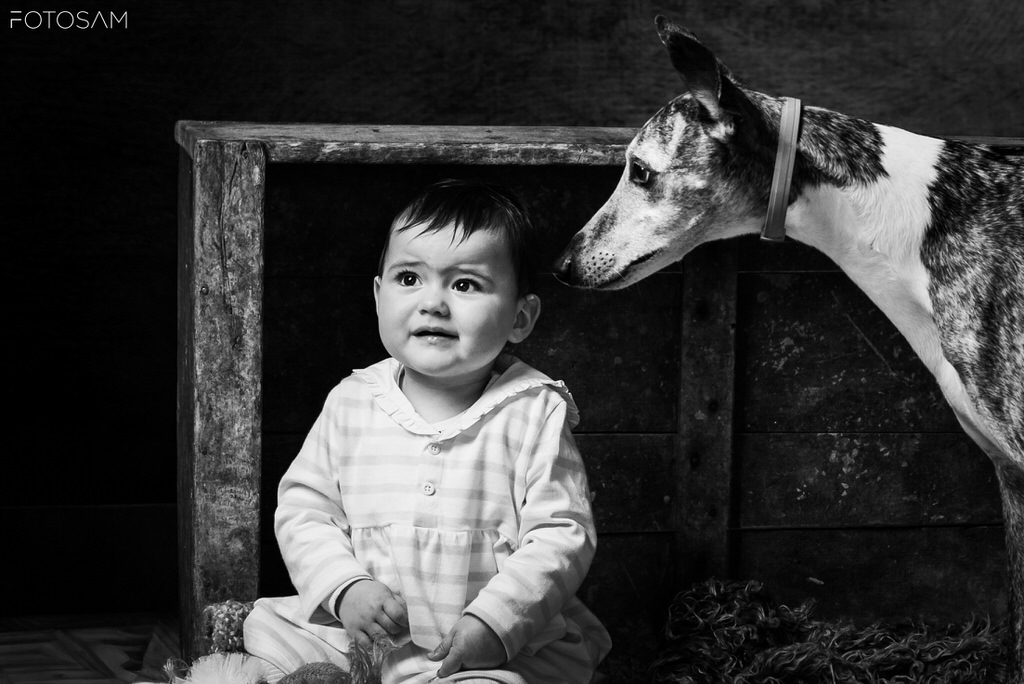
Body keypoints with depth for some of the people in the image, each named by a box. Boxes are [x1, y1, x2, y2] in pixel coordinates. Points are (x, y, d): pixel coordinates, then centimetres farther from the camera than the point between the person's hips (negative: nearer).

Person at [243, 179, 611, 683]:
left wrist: (494, 621, -22)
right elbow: (304, 507, 7)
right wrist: (344, 588, -11)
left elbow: (562, 537, -9)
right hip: (364, 636, 4)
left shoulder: (533, 414, -7)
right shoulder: (351, 403, 4)